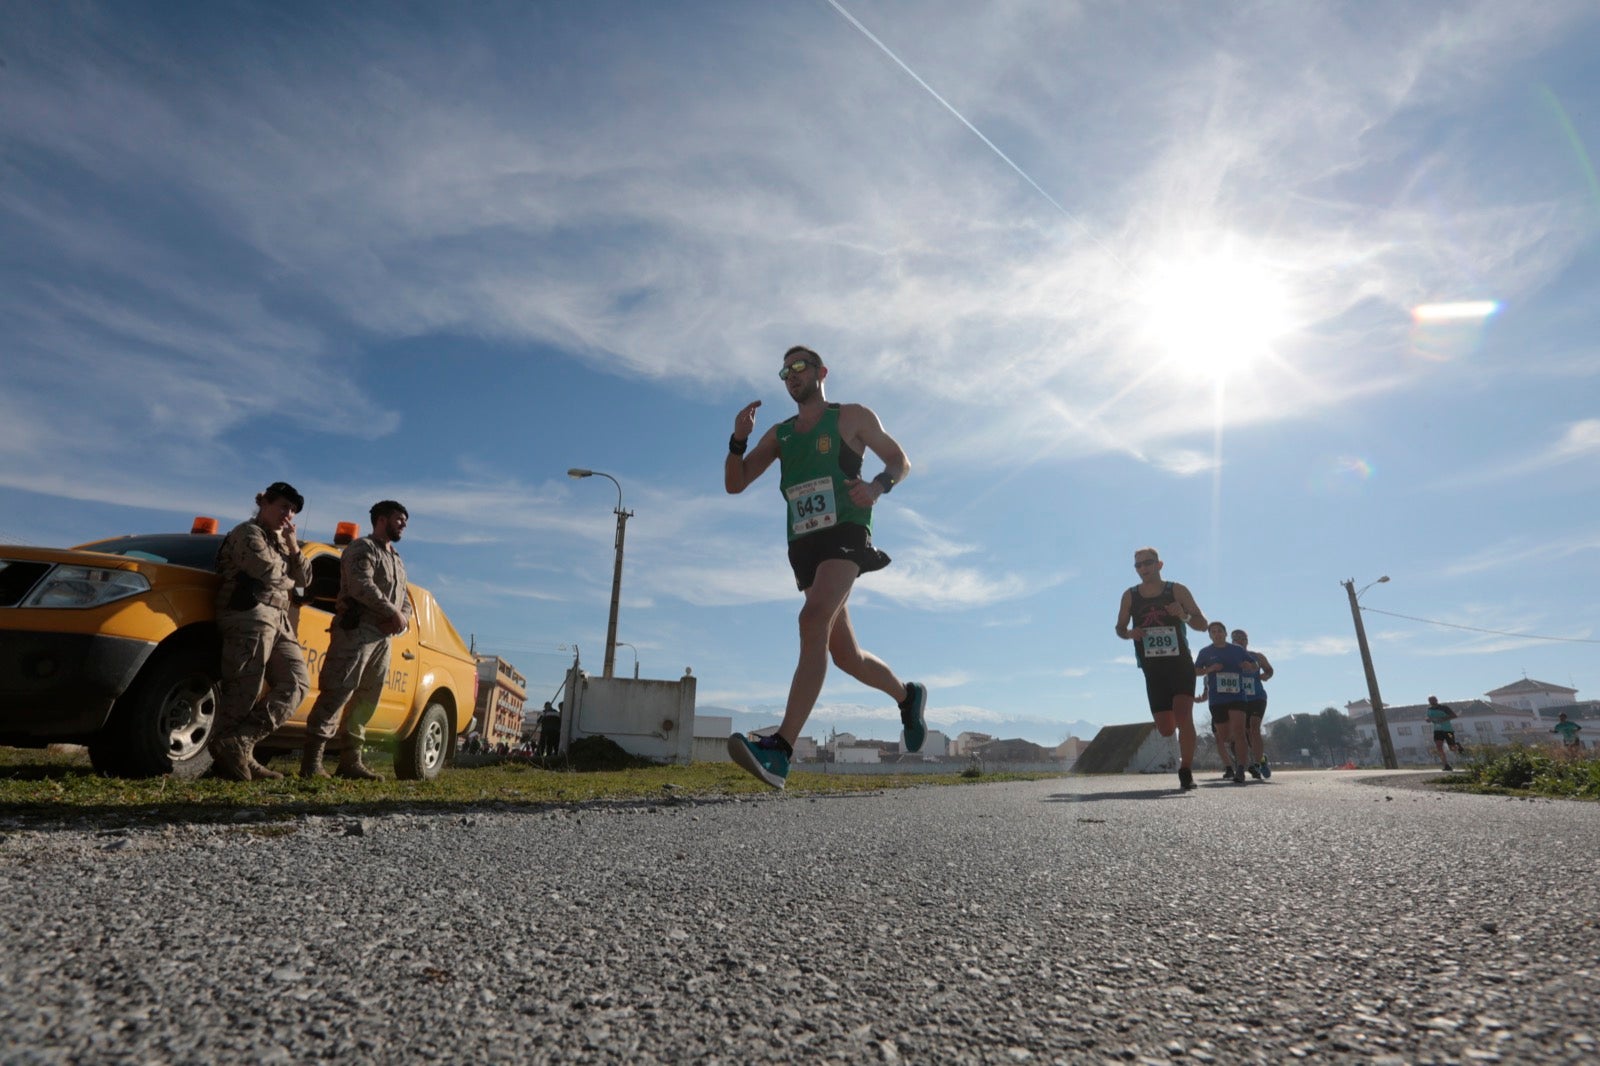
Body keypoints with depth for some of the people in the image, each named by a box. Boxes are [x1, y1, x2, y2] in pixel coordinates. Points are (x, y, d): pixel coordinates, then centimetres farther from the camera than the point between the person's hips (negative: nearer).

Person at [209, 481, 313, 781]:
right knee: (244, 691, -11)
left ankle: (240, 746, -6)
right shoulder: (249, 533, 2)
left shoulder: (280, 542, 28)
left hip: (278, 621, 8)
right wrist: (287, 581, 7)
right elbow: (266, 572, -14)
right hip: (251, 614, -8)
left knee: (297, 682, -4)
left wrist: (292, 545, 9)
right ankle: (227, 746, -7)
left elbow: (304, 579, 19)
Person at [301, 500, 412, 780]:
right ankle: (311, 762, -9)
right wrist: (393, 613, -14)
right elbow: (361, 585, -16)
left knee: (367, 700, 7)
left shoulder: (397, 561, 27)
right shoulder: (363, 548, 1)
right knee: (337, 694, -11)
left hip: (383, 636, 8)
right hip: (357, 629, -8)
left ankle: (350, 761, 11)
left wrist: (403, 618, 0)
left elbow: (405, 599, 22)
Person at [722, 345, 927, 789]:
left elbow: (901, 461, 11)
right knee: (845, 655, 10)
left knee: (814, 619, -30)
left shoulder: (853, 416, 10)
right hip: (803, 546, 6)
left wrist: (878, 486, -11)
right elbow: (734, 485, 15)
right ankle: (907, 694, 38)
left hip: (845, 535, -6)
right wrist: (739, 438, -3)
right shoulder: (779, 434, 20)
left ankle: (780, 752, -38)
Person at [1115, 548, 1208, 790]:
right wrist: (1130, 633, -10)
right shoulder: (1130, 596, 3)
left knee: (1183, 716, -19)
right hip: (1152, 669, 2)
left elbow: (1202, 625, 2)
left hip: (1181, 664, -2)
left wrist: (1184, 616, -19)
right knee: (1165, 729, 3)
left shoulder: (1177, 591, -1)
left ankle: (1186, 771, -6)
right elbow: (1120, 628, 14)